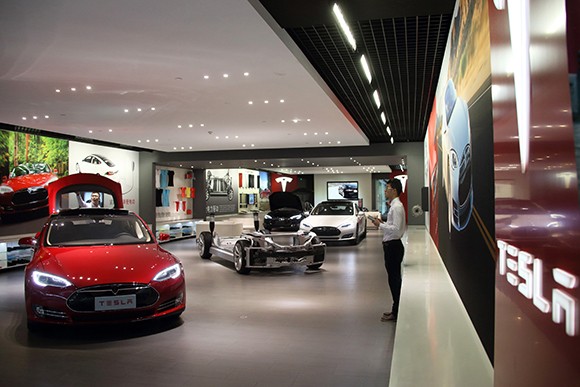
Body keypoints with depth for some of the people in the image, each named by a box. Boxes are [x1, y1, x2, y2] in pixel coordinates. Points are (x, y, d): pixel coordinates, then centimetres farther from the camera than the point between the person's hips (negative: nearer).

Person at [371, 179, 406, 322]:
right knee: (394, 278, 15)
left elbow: (396, 229, -24)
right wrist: (383, 223, 9)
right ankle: (396, 310, 25)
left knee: (394, 279, -2)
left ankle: (396, 313, 6)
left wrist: (380, 225, -17)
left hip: (393, 246, -10)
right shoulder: (394, 206, 15)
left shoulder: (397, 207, -17)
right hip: (391, 245, 10)